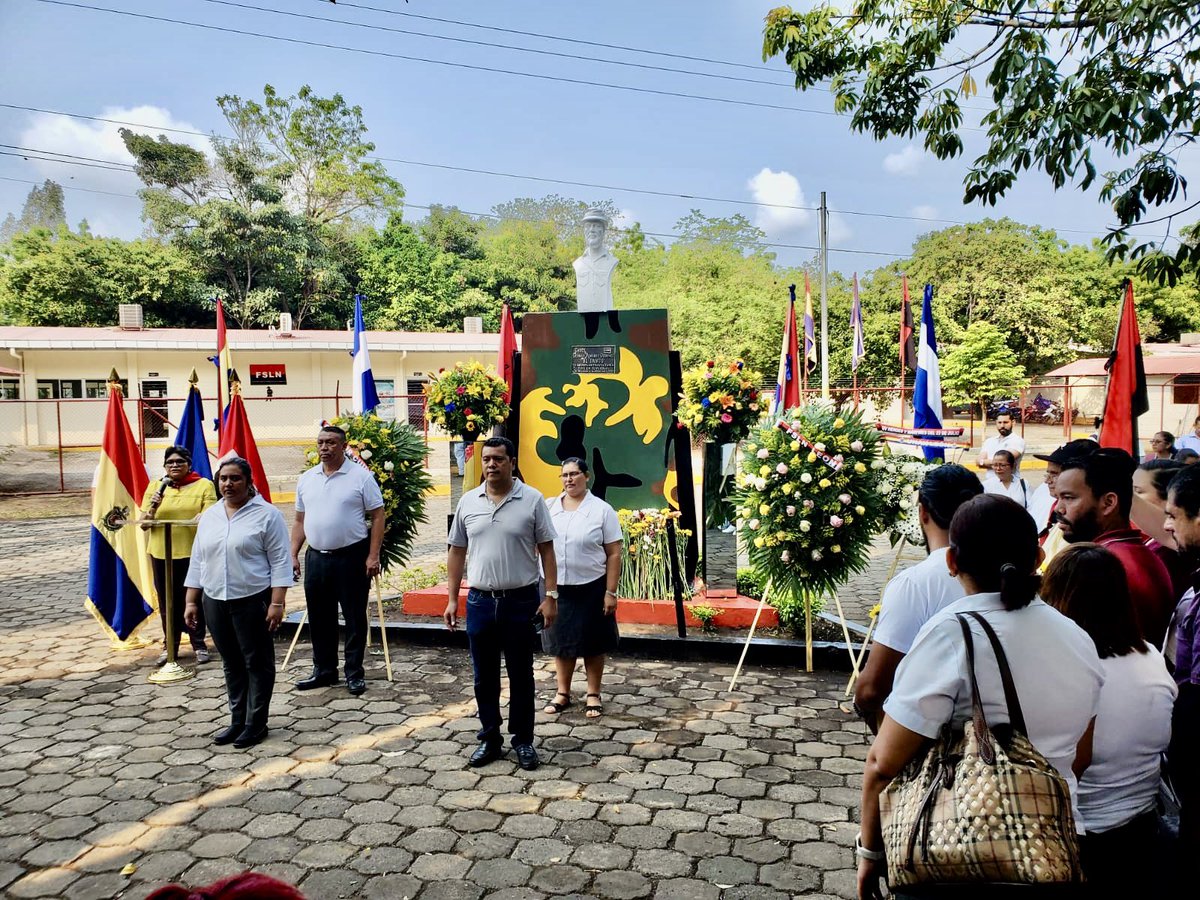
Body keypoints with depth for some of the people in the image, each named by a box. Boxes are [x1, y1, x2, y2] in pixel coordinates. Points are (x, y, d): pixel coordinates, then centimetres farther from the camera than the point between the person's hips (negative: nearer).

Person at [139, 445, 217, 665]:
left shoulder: (204, 485, 1)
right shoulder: (156, 487, 9)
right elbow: (144, 524, 8)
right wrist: (153, 508, -11)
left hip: (193, 553, -3)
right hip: (161, 554, 3)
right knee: (168, 603, 9)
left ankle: (199, 645, 15)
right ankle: (170, 646, 20)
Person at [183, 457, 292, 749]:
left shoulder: (266, 514, -7)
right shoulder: (209, 516, 11)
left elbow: (279, 562, -10)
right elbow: (198, 561, 15)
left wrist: (277, 603, -15)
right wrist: (191, 601, 10)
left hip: (253, 601, -6)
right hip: (215, 602, 6)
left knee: (257, 663, 3)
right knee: (232, 664, 13)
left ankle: (256, 723, 11)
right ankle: (237, 721, 23)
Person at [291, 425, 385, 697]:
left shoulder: (361, 476, -7)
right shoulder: (306, 479, 9)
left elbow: (378, 517, -7)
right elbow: (300, 521, 15)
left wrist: (373, 556, -13)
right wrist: (293, 555, 7)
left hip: (351, 557, -5)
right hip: (316, 557, 5)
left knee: (355, 618, 3)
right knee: (319, 618, 13)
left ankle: (354, 673, 14)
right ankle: (324, 670, 27)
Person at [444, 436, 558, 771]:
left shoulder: (532, 500, -5)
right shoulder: (468, 501, 4)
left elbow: (546, 550, -3)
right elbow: (456, 552, 9)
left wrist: (551, 596, -8)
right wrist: (452, 599, 6)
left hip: (520, 601, -3)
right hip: (480, 601, 3)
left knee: (521, 676, 8)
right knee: (485, 676, 11)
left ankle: (523, 740, 21)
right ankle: (489, 739, 25)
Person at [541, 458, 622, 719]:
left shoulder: (602, 510, -6)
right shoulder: (549, 508, 4)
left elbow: (614, 554, -6)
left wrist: (610, 592, -11)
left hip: (591, 588, -3)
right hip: (555, 587, 3)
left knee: (592, 643, 7)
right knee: (561, 641, 12)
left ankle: (593, 695, 21)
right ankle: (563, 693, 25)